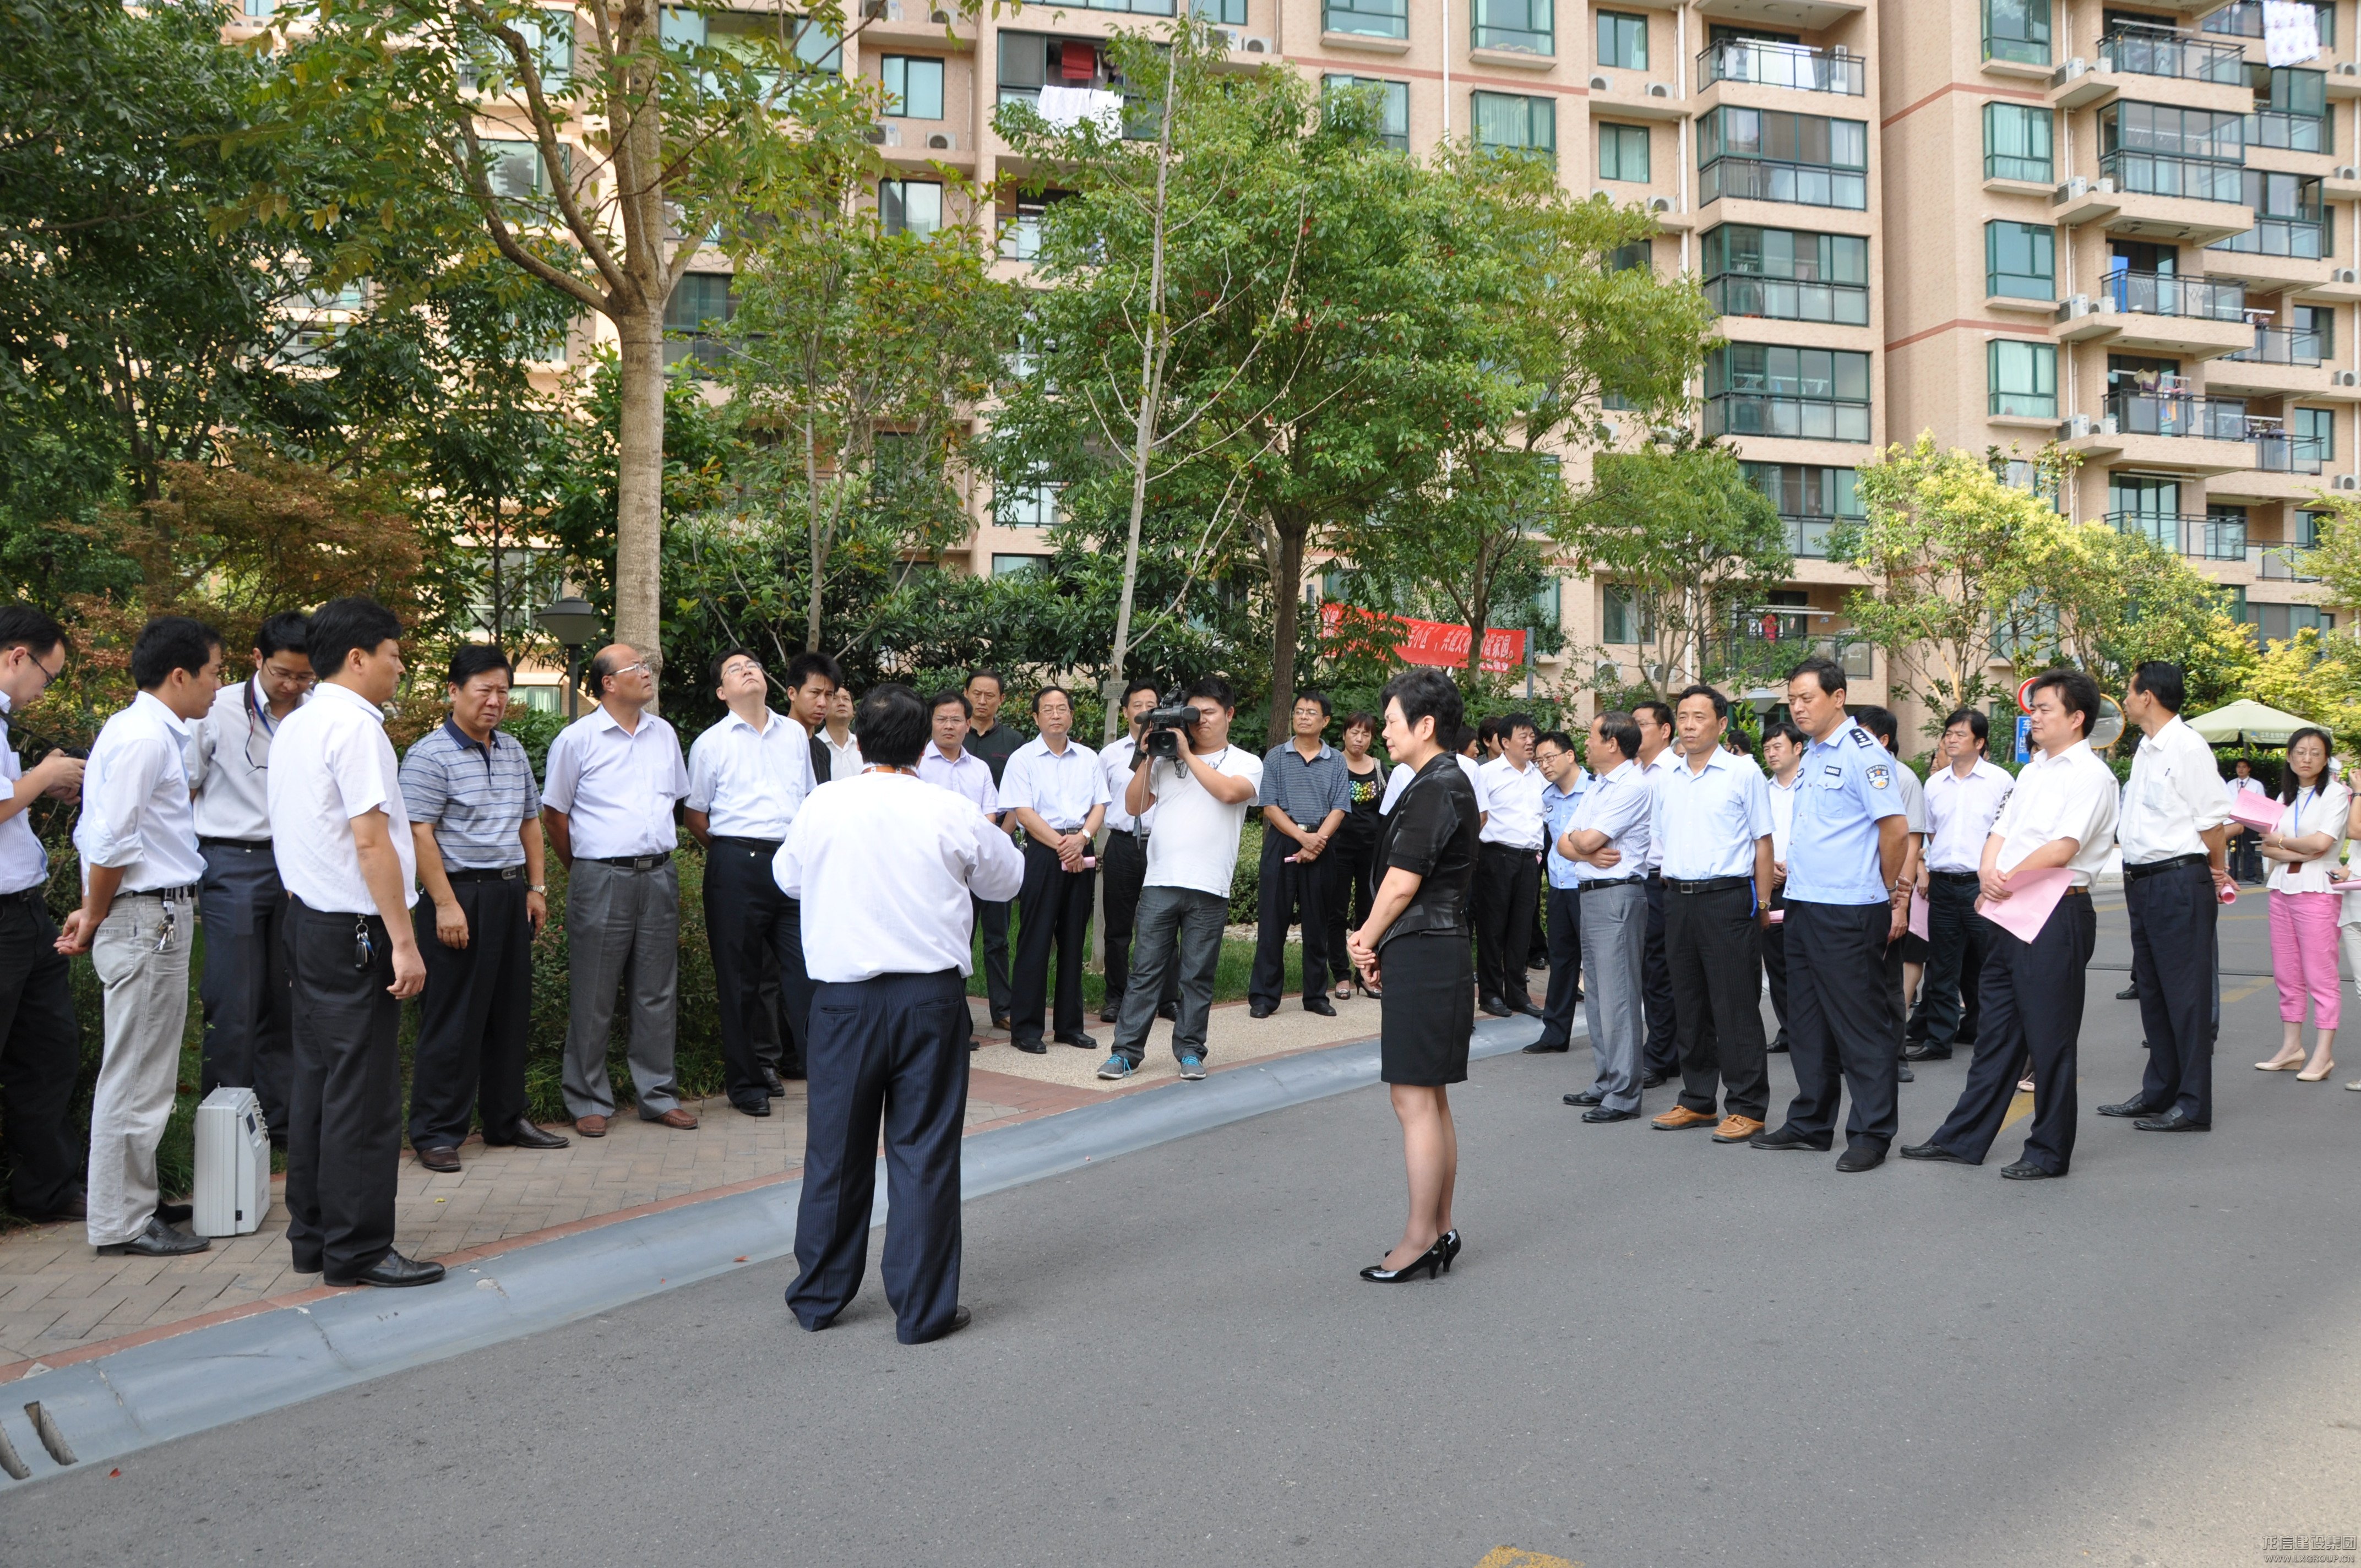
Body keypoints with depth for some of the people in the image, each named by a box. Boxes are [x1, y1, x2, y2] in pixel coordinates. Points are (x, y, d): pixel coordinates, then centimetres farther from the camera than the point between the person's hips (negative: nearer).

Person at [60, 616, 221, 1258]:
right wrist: (95, 916, -6)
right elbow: (109, 843, -19)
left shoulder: (154, 733, 14)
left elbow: (100, 836, 16)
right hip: (148, 917, -10)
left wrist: (94, 914, 12)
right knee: (137, 1078, -2)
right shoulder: (145, 738, -17)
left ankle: (133, 1200, 29)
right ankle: (120, 1222, 7)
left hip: (160, 918, 10)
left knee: (144, 1075, 18)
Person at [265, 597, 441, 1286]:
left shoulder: (293, 727, 14)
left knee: (316, 1079, 15)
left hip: (306, 920, 10)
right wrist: (404, 942, -19)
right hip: (355, 931, -10)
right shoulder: (356, 726, -16)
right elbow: (371, 840, -21)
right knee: (363, 1092, -3)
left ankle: (311, 1235, 23)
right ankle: (357, 1249, 5)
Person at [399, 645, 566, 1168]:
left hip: (511, 894, 7)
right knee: (452, 1021, -2)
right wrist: (445, 904, -19)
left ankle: (507, 1120, 24)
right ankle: (436, 1134, 7)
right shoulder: (430, 756, -9)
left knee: (511, 1015, 13)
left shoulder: (514, 751, 14)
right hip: (460, 893, -7)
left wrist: (536, 888, 14)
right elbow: (420, 834, -14)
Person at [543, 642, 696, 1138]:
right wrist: (583, 870, 8)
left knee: (658, 993, 9)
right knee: (593, 998, 2)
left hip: (659, 875, 5)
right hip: (602, 879, -4)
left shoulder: (664, 735, 11)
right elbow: (554, 814, 3)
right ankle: (589, 1101, 13)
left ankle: (658, 1094, 19)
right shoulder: (576, 740, -3)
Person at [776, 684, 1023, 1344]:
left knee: (836, 1148, 12)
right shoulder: (953, 814, -6)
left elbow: (787, 878, 16)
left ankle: (819, 1297, 25)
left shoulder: (821, 807, -3)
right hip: (931, 997, -1)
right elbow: (1007, 881, 10)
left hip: (844, 998, 2)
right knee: (924, 1151, 5)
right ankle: (922, 1309, 11)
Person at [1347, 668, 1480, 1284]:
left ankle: (1420, 1239, 3)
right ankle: (1440, 1230, 23)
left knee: (1415, 1100, -4)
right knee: (1431, 1100, 15)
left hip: (1422, 955, -10)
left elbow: (1402, 883, -18)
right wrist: (1374, 940, 8)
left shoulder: (1435, 788, -15)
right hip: (1436, 951, 10)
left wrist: (1367, 939, -2)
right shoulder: (1449, 782, 16)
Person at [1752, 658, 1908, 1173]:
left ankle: (1872, 1134, 8)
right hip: (1804, 908, 9)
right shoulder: (1811, 757, 16)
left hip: (1848, 913, -9)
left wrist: (1889, 892, -4)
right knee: (1807, 1024, 15)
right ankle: (1810, 1124, 25)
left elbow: (1895, 829, -14)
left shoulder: (1862, 753, -11)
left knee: (1860, 1025, -1)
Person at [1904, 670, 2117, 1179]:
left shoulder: (2089, 775, -9)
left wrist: (2009, 881, -11)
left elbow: (2061, 848, -19)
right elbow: (2001, 833, 13)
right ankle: (1962, 1138, 19)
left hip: (2057, 914, -9)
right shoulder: (2032, 772, 18)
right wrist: (1989, 873, -6)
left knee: (2049, 1036, 0)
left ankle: (2050, 1152, 12)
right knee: (1996, 1031, 13)